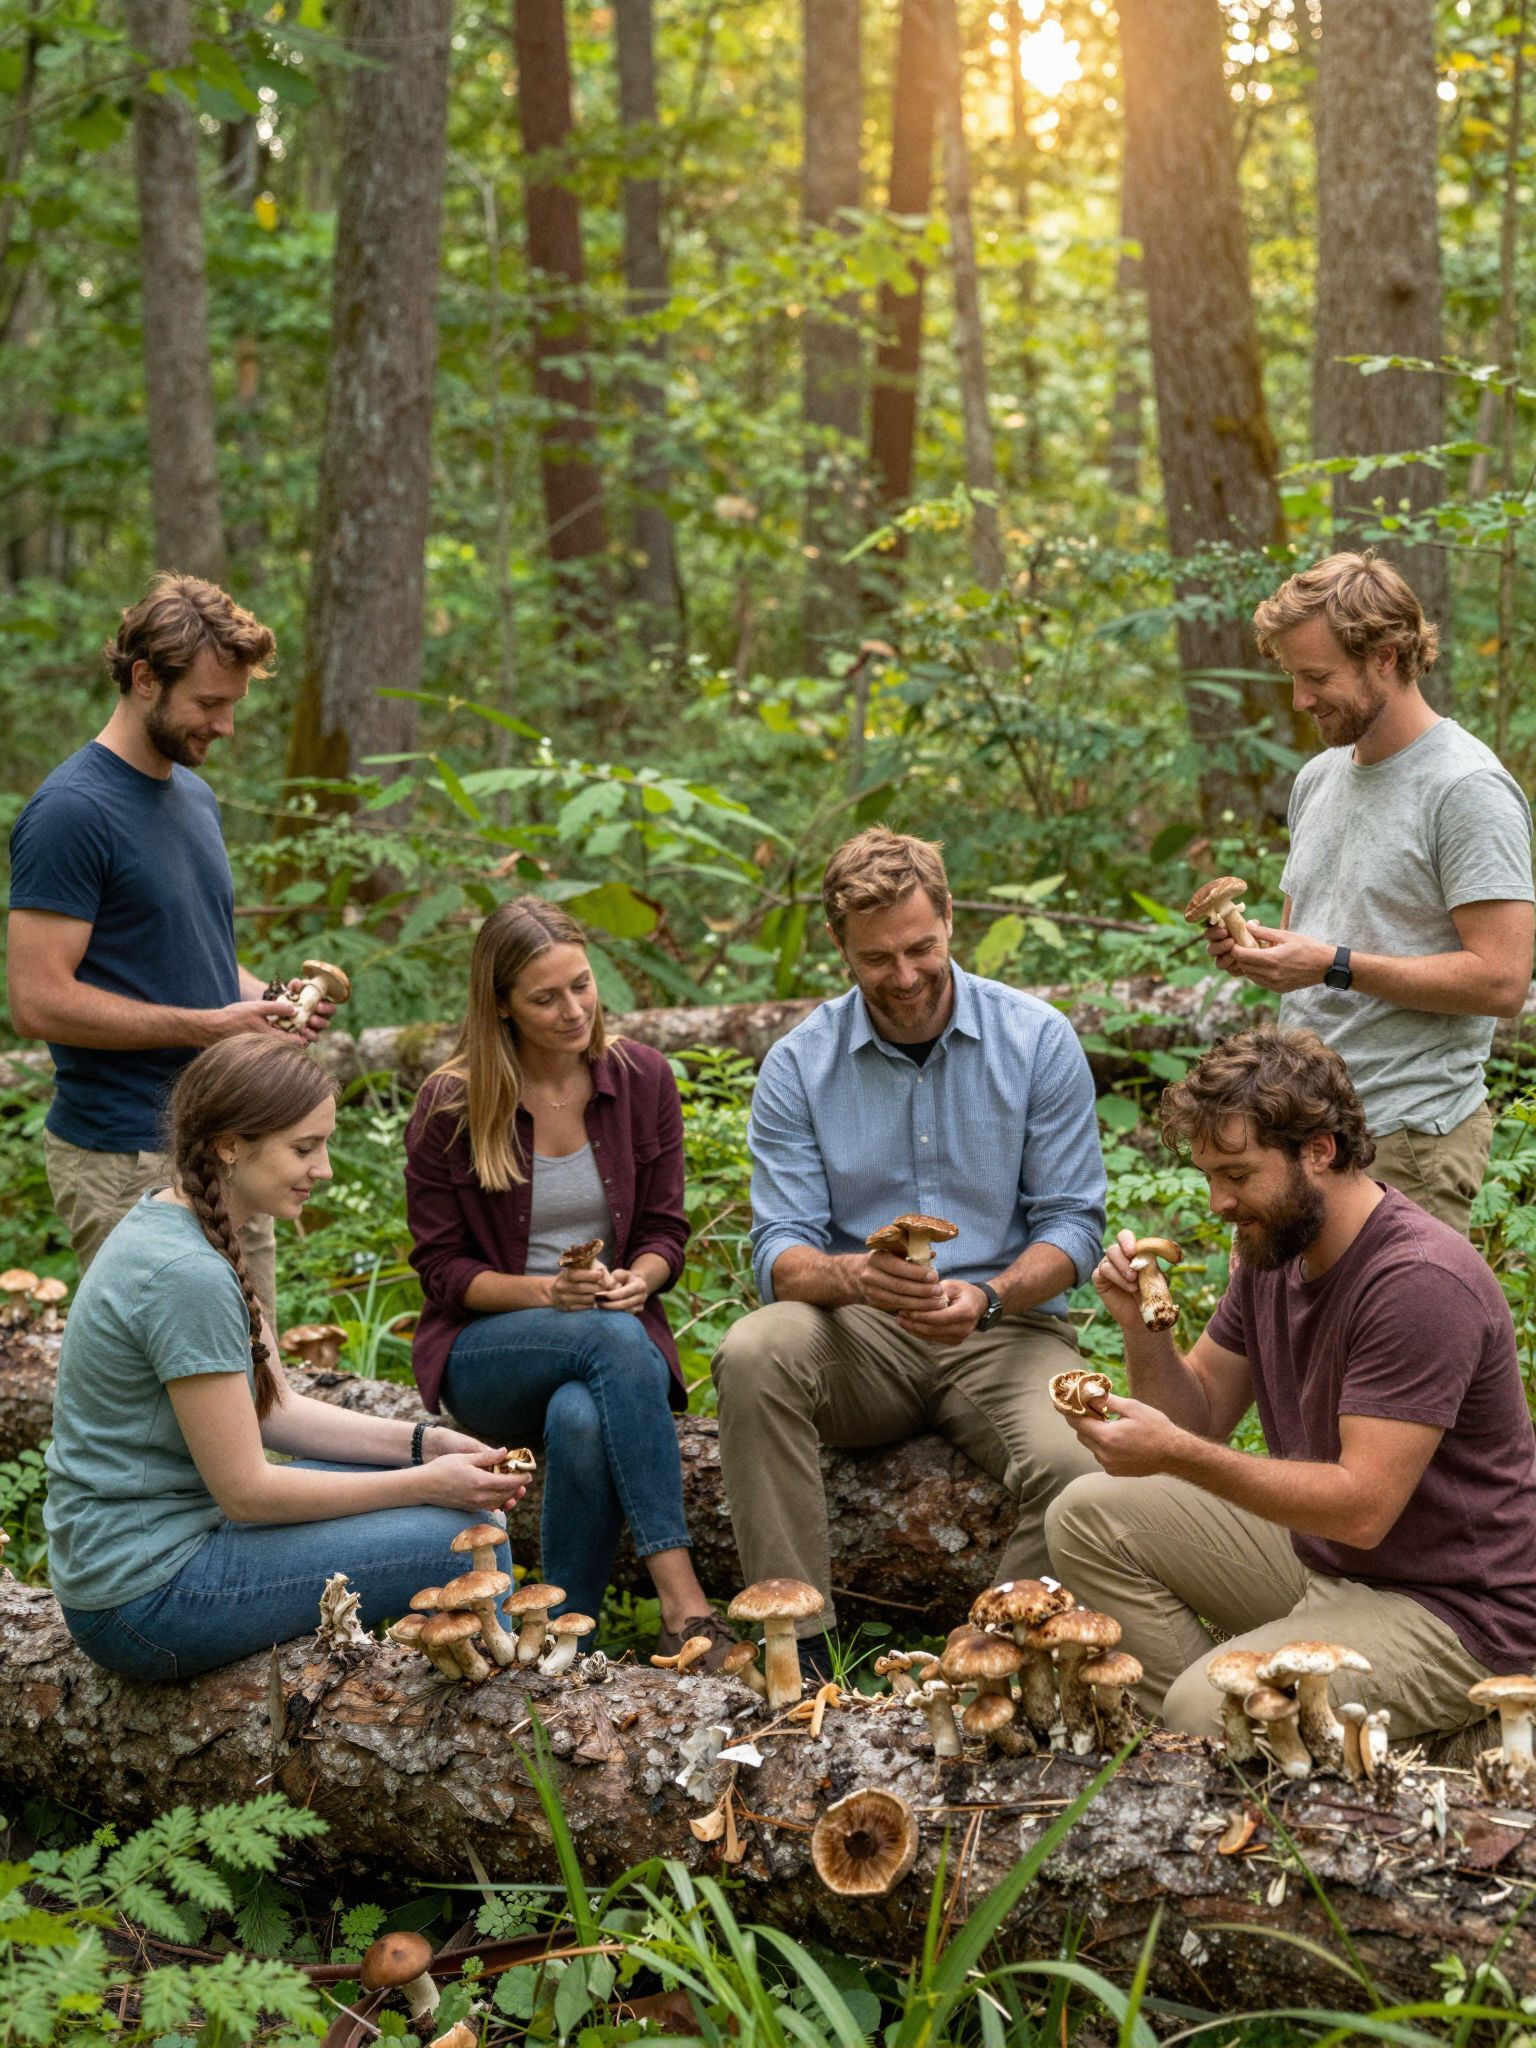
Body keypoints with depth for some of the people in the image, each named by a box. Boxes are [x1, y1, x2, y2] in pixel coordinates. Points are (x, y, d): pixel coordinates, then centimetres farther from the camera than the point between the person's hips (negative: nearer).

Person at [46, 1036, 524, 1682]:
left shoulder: (169, 1220, 5)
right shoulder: (186, 1276, -25)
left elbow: (274, 1410, 10)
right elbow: (246, 1490, -21)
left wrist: (424, 1445, 0)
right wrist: (426, 1484, -14)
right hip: (147, 1603, -10)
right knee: (468, 1539, -10)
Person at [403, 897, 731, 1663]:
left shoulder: (642, 1079, 1)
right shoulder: (449, 1106, -7)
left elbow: (665, 1230, 7)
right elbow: (441, 1268, -3)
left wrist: (635, 1281, -16)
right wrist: (548, 1293, -19)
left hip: (616, 1332, 2)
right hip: (485, 1353, -2)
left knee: (583, 1420, -37)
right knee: (615, 1338, -37)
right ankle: (683, 1600, -40)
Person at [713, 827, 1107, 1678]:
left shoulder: (1039, 1040, -1)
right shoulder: (800, 1064, 0)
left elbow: (1073, 1223, -2)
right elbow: (779, 1251, -5)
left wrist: (987, 1297, -23)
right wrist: (851, 1276, -30)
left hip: (1006, 1329, -1)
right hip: (861, 1338, 1)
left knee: (1074, 1469, -32)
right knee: (752, 1352, -31)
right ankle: (798, 1640, -26)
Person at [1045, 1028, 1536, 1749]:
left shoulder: (1421, 1282, -25)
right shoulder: (1274, 1245, 4)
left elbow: (1363, 1507, -28)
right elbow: (1202, 1416, 9)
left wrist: (1176, 1454, -32)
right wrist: (1141, 1324, -10)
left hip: (1449, 1609, -9)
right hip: (1312, 1552, 9)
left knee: (1207, 1711, -30)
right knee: (1086, 1517, 2)